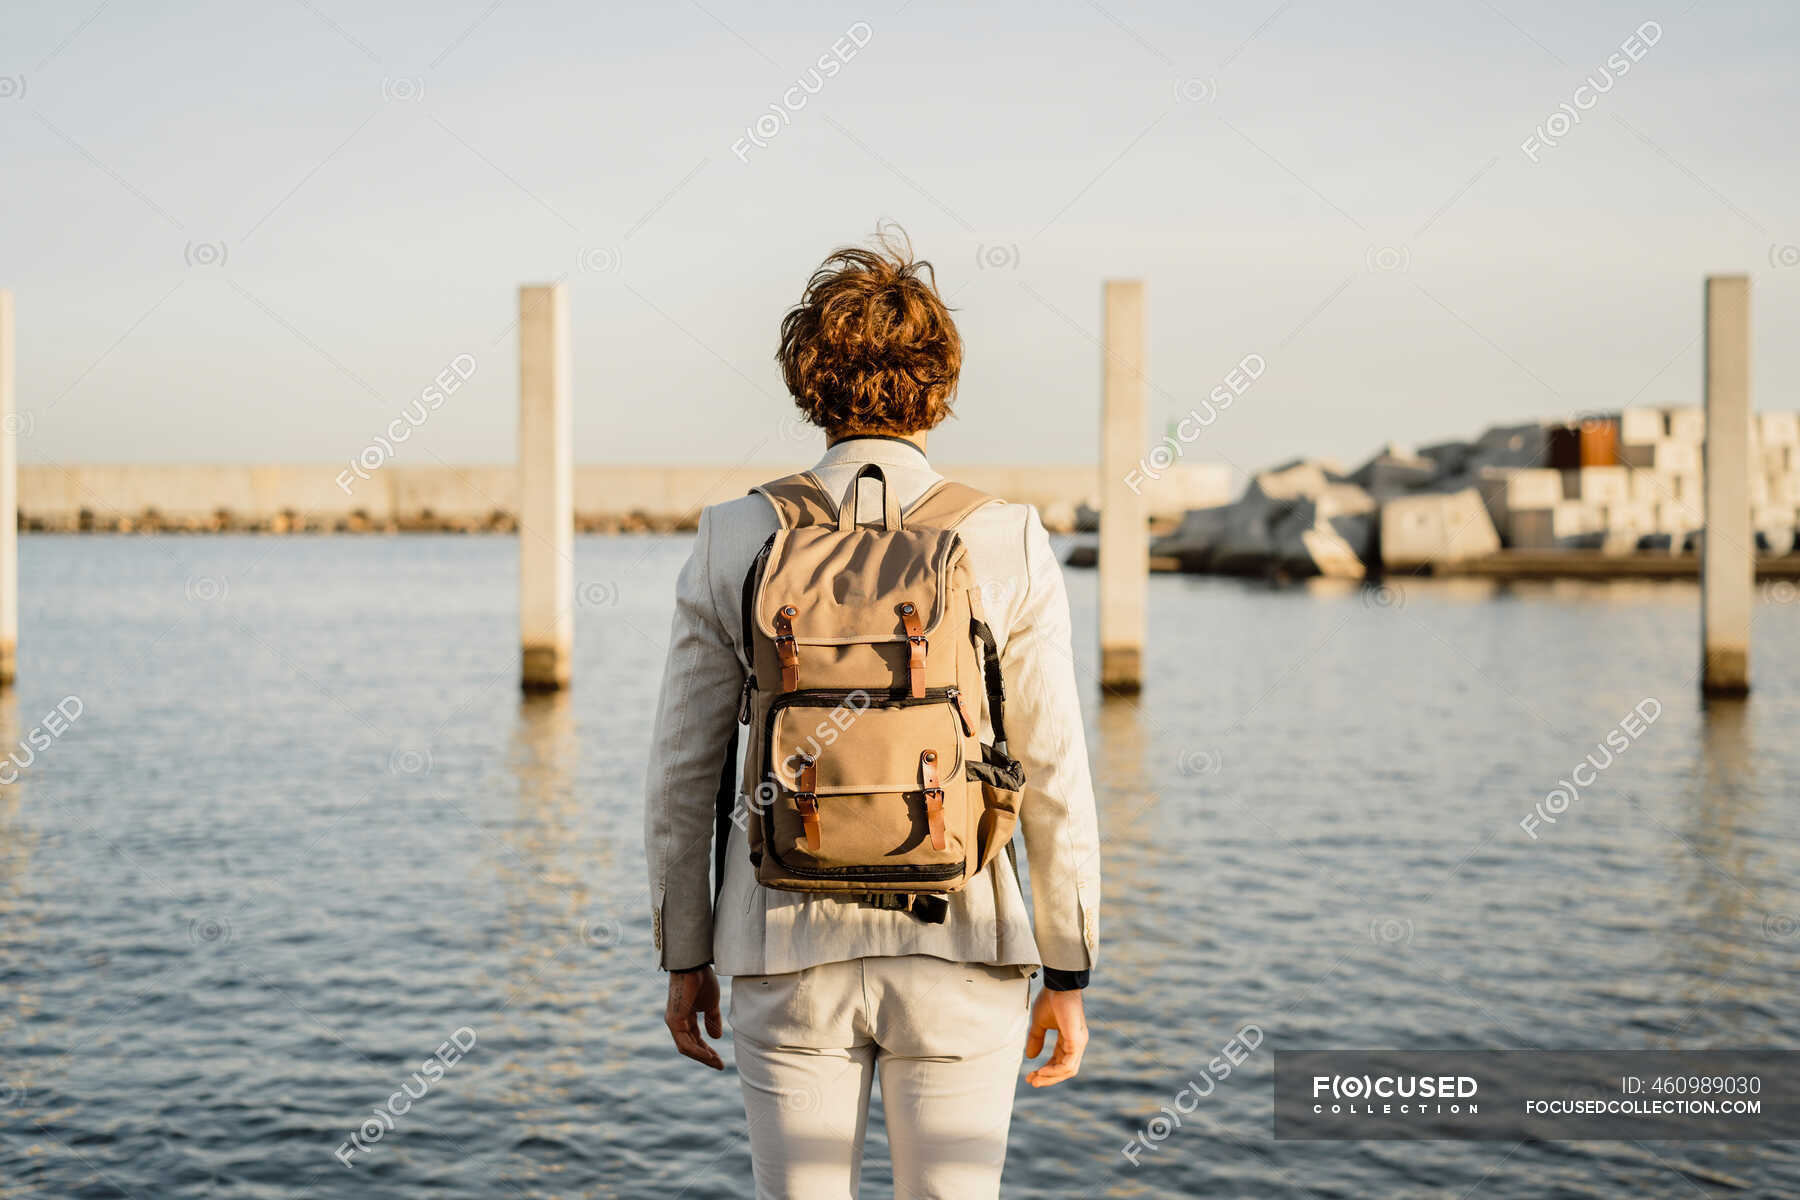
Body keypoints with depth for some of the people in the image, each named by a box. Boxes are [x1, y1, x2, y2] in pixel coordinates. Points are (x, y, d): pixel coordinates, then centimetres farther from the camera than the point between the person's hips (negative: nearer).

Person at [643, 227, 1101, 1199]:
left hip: (788, 950, 1)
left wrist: (684, 957, 11)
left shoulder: (734, 542, -4)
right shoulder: (1008, 547, -7)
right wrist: (1068, 975, 4)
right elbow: (1054, 779, -6)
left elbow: (681, 772, 0)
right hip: (957, 950, -1)